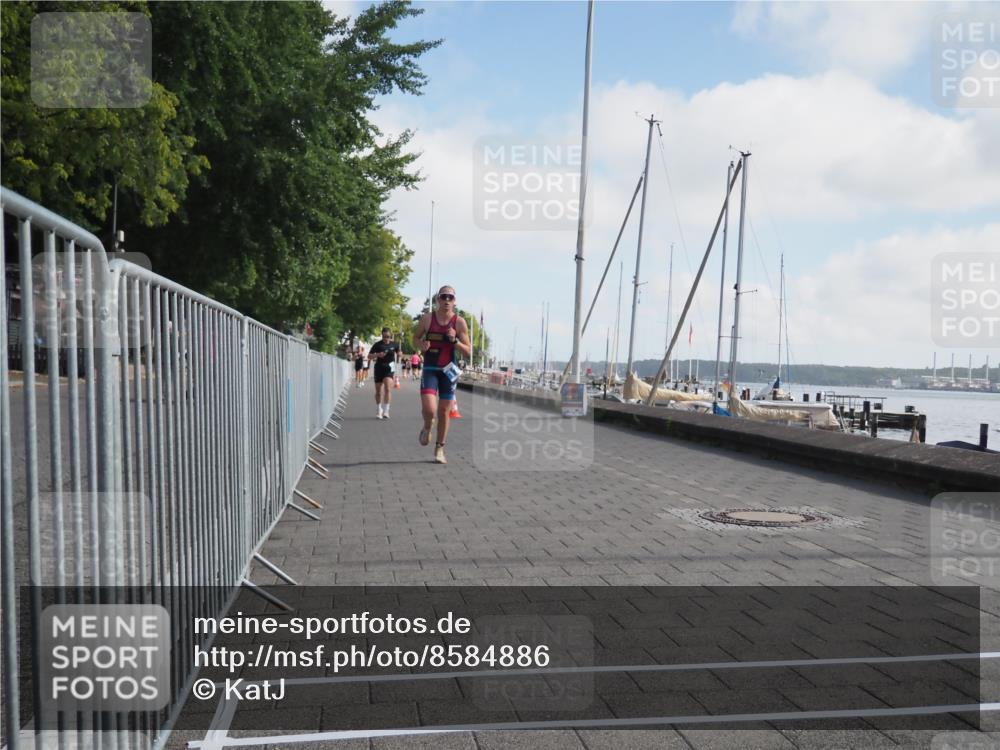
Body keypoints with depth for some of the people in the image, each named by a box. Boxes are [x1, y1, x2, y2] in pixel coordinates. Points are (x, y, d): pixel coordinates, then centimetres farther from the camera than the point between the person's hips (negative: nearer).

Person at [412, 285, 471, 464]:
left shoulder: (459, 322, -5)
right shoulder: (427, 318, -4)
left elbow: (468, 350, -3)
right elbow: (416, 336, 12)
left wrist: (455, 341, -21)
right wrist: (421, 345, -10)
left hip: (449, 369, 1)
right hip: (430, 369, -1)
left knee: (444, 411, 7)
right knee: (429, 409, -17)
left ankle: (439, 449, 24)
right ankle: (427, 427, 19)